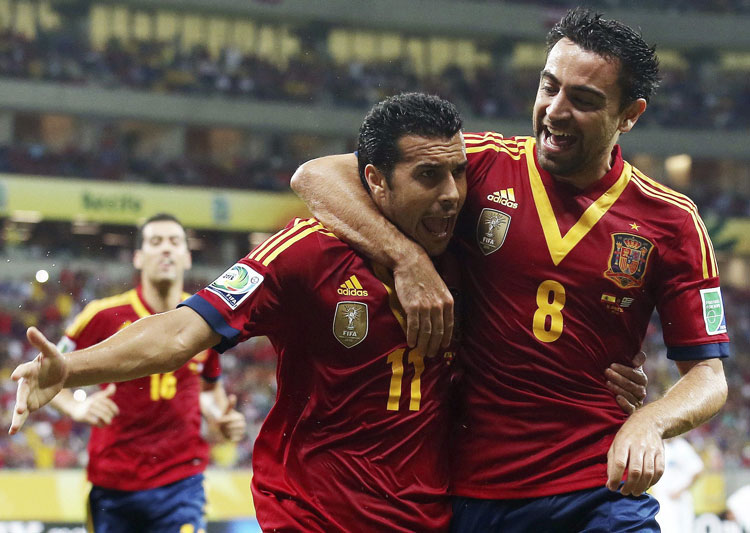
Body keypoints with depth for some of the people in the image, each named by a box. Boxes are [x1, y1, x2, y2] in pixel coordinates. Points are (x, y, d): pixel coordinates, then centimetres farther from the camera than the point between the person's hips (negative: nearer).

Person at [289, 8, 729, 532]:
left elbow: (708, 379, 3)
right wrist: (408, 257, -19)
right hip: (472, 488, 1)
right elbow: (315, 177, -3)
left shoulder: (672, 221, 0)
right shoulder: (486, 163, -1)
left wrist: (648, 424, -19)